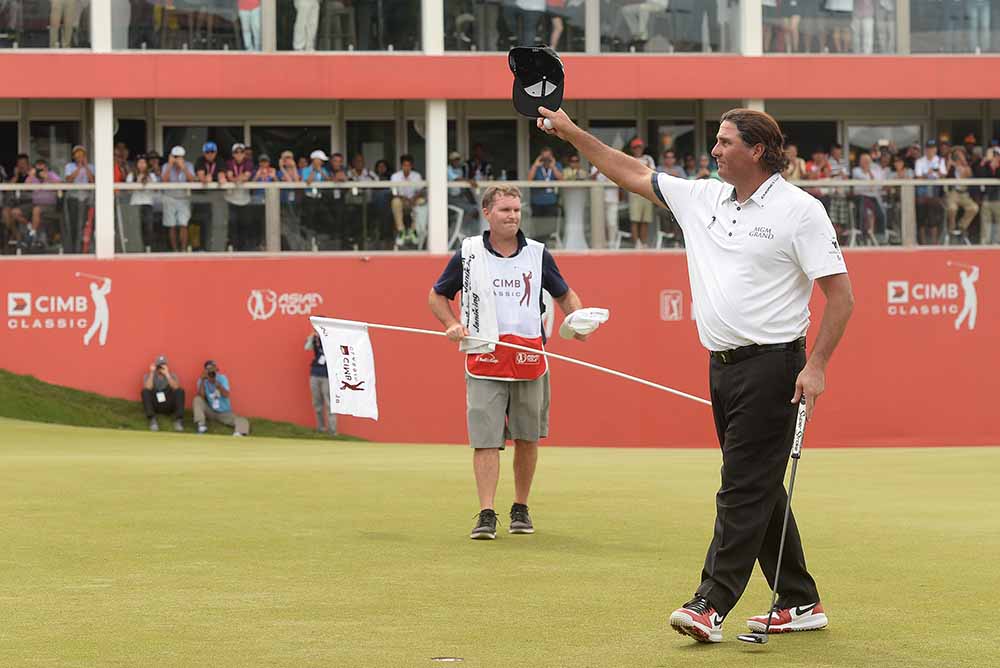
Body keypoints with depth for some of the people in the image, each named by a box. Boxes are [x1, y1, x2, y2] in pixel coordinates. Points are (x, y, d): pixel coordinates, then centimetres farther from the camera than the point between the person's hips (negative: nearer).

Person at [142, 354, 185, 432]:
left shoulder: (172, 375, 6)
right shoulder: (148, 375, 4)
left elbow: (176, 387, -16)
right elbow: (148, 388, -17)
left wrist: (167, 374, -24)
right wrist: (152, 373, -19)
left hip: (169, 407, 1)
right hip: (155, 406, -1)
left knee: (180, 391, -21)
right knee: (145, 391, -25)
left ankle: (179, 420, -31)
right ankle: (152, 420, -35)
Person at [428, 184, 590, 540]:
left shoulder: (537, 253, 8)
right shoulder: (468, 253, 4)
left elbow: (564, 294, 20)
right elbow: (437, 295, 15)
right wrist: (452, 324, -3)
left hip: (530, 360, 2)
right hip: (484, 359, -2)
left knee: (528, 438, 8)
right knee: (486, 439, -10)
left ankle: (521, 509, 22)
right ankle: (486, 515, -10)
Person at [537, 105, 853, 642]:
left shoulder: (799, 210, -8)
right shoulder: (702, 198, 11)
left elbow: (840, 293, -10)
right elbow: (631, 174, 19)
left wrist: (816, 366, -17)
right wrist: (572, 133, 13)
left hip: (771, 365, -8)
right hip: (723, 365, 8)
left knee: (743, 488, -9)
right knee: (758, 491, 11)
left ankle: (712, 604, -10)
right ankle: (800, 602, 18)